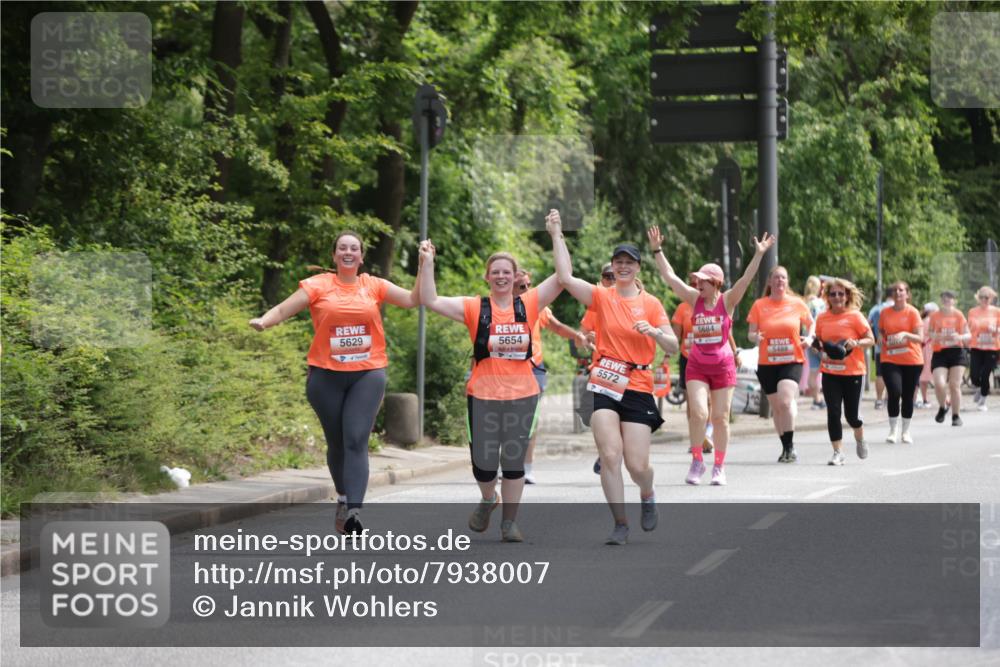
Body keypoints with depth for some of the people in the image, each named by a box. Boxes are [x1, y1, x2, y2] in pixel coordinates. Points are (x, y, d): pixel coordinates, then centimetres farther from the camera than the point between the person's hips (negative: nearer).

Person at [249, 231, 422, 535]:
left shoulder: (374, 286, 8)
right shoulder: (318, 285, 2)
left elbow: (413, 299, 8)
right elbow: (284, 308, -4)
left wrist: (424, 266, -2)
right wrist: (264, 320, -24)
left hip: (367, 374, 0)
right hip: (326, 375, 0)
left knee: (356, 440, -15)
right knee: (336, 442, 11)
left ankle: (353, 510, -25)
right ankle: (343, 498, 32)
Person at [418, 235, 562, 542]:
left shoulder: (528, 304, 3)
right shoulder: (474, 308, 0)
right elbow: (430, 300, -6)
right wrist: (427, 262, -12)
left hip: (522, 395, 1)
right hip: (483, 395, -1)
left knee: (514, 460, 7)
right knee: (484, 460, 5)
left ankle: (509, 521, 17)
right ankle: (488, 500, 36)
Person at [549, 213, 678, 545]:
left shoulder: (651, 303, 4)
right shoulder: (602, 297, 3)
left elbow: (673, 347, 2)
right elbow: (565, 277, -10)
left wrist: (654, 332, -18)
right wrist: (557, 236, -11)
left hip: (637, 389, 0)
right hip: (604, 385, 0)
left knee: (637, 465, -5)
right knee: (610, 455, -13)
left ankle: (648, 497, 30)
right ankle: (620, 524, -1)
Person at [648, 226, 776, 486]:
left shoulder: (727, 301, -5)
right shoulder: (695, 299, 1)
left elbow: (746, 279, -16)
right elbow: (669, 277, 0)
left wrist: (759, 255, -27)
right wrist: (657, 250, -4)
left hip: (723, 366, -1)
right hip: (696, 366, 1)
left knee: (720, 418, 4)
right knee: (698, 413, -13)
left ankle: (719, 467, 14)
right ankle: (697, 461, 2)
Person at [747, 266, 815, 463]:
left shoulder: (797, 304, 3)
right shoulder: (759, 305, 3)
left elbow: (811, 324, 17)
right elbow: (751, 333, 4)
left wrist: (809, 338, -3)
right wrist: (755, 337, -19)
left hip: (792, 361, -2)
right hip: (767, 363, 2)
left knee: (785, 401, -22)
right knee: (776, 407, 7)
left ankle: (790, 445, -11)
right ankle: (786, 448, 21)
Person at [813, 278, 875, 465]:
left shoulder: (855, 316, -6)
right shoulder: (822, 318, 6)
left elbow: (871, 340, -4)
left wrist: (856, 343, -22)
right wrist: (817, 345, -4)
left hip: (853, 373, -3)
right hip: (830, 373, 3)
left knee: (852, 415, 2)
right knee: (833, 413, -6)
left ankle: (860, 439, 34)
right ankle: (838, 453, 1)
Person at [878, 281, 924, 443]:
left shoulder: (912, 312, -4)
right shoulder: (885, 312, 4)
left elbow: (920, 338, -9)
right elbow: (881, 331, 18)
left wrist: (905, 334, -26)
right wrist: (881, 338, -4)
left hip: (911, 360, -1)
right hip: (890, 359, 1)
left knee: (908, 396, 6)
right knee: (894, 392, -15)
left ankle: (906, 431, 22)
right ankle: (893, 430, -2)